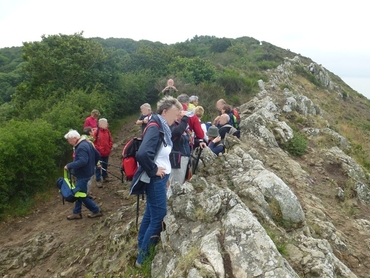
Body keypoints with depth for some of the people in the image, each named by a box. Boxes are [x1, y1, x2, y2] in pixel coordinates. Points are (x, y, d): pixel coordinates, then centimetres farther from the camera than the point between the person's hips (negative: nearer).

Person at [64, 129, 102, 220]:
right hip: (85, 173, 10)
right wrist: (92, 165, 22)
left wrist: (69, 166, -29)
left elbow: (82, 161, -36)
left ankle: (96, 211, 11)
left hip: (83, 175, -10)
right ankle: (77, 213, 28)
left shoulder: (81, 147, -24)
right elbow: (97, 155, 15)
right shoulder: (86, 143, 9)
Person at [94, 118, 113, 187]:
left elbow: (110, 141, 12)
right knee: (98, 167, 0)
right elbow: (93, 142, -10)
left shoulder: (107, 131, 5)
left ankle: (105, 176, 37)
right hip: (98, 153, -5)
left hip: (106, 152, 5)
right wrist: (98, 148, -14)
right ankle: (98, 180, 7)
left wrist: (109, 147, 0)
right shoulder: (96, 132, -11)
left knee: (105, 165, 19)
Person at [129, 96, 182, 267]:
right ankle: (142, 256, 16)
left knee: (151, 213, 19)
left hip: (160, 179, 9)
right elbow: (142, 154, -35)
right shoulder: (155, 128, -21)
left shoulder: (162, 129, 8)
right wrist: (154, 170, -21)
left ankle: (142, 246, 36)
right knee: (158, 216, 1)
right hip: (155, 180, -9)